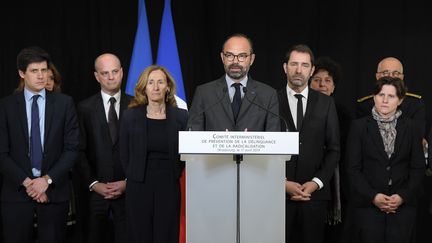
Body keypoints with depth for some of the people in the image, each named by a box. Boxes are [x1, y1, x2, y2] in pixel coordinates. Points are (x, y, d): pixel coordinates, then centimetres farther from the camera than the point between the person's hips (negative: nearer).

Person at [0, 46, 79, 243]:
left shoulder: (64, 103, 3)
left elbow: (72, 148, -1)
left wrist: (47, 179, -10)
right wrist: (26, 182, -10)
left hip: (54, 191, 0)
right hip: (16, 191, 0)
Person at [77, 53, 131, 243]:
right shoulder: (85, 108, 5)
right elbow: (80, 151, 3)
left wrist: (128, 182, -5)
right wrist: (93, 184, -6)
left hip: (128, 190, 0)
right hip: (96, 190, 1)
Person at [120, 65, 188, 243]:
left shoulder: (181, 116, 3)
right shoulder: (130, 116, 3)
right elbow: (124, 155, 7)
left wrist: (174, 177, 2)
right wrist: (134, 178, 5)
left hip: (169, 188, 0)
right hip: (139, 188, 0)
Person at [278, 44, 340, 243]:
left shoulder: (325, 103, 7)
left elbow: (333, 149, 7)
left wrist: (316, 182, -4)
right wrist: (282, 183, -8)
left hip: (315, 192, 1)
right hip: (278, 191, -1)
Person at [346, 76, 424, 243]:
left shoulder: (410, 127, 7)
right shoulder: (359, 126, 3)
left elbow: (418, 168, 6)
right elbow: (353, 168, -1)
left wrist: (403, 196, -7)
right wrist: (373, 196, -10)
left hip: (403, 205, 1)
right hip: (368, 204, -1)